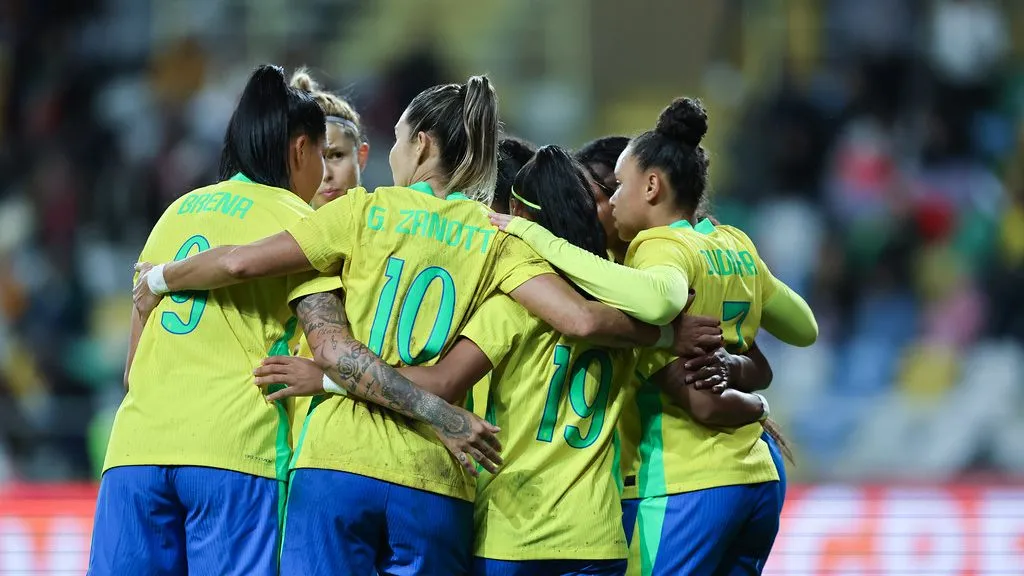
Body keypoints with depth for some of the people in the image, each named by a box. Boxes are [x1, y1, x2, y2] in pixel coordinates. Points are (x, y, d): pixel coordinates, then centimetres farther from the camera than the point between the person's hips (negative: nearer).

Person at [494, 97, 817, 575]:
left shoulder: (662, 245, -9)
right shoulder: (736, 246, 13)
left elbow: (657, 297, -34)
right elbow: (804, 328, 26)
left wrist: (540, 239, -27)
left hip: (685, 484, -8)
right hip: (758, 474, 8)